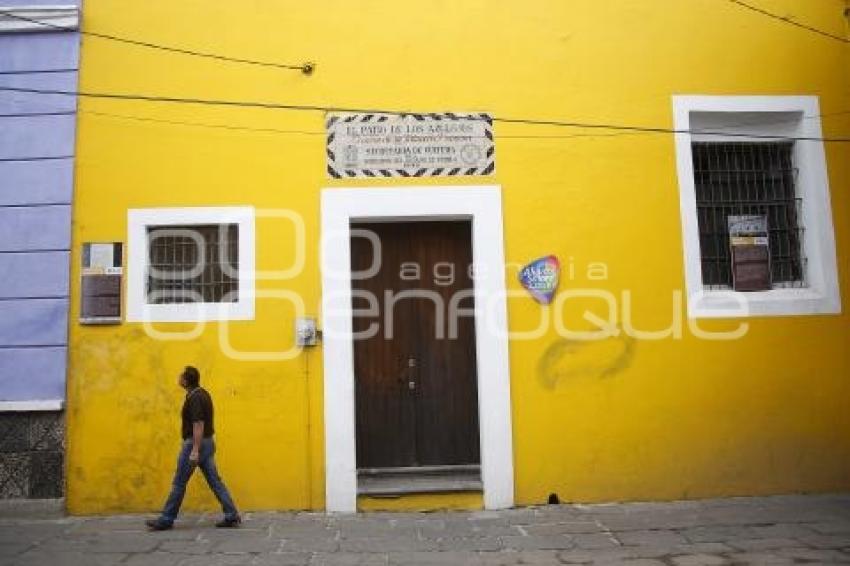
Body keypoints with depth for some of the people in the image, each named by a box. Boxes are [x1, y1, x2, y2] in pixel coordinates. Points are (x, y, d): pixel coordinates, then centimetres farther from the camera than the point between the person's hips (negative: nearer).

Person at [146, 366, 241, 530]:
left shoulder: (194, 398, -18)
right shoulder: (202, 394, 13)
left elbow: (199, 425, -24)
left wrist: (195, 450, -25)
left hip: (195, 443, -10)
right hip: (208, 442, 10)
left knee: (179, 483, 3)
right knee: (215, 481, 8)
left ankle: (166, 520, 14)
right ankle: (232, 516, 5)